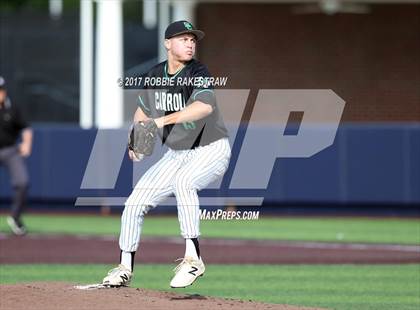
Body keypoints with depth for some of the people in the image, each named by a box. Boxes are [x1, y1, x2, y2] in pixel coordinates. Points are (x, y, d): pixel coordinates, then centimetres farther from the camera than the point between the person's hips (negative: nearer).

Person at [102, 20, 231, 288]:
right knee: (135, 203, 1)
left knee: (183, 181, -36)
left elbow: (206, 106, -39)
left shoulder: (198, 73, -18)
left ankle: (193, 258, -34)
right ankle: (125, 269, 19)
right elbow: (143, 109, 20)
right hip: (176, 154, 7)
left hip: (212, 150, -7)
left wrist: (164, 120, -48)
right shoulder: (154, 76, 1)